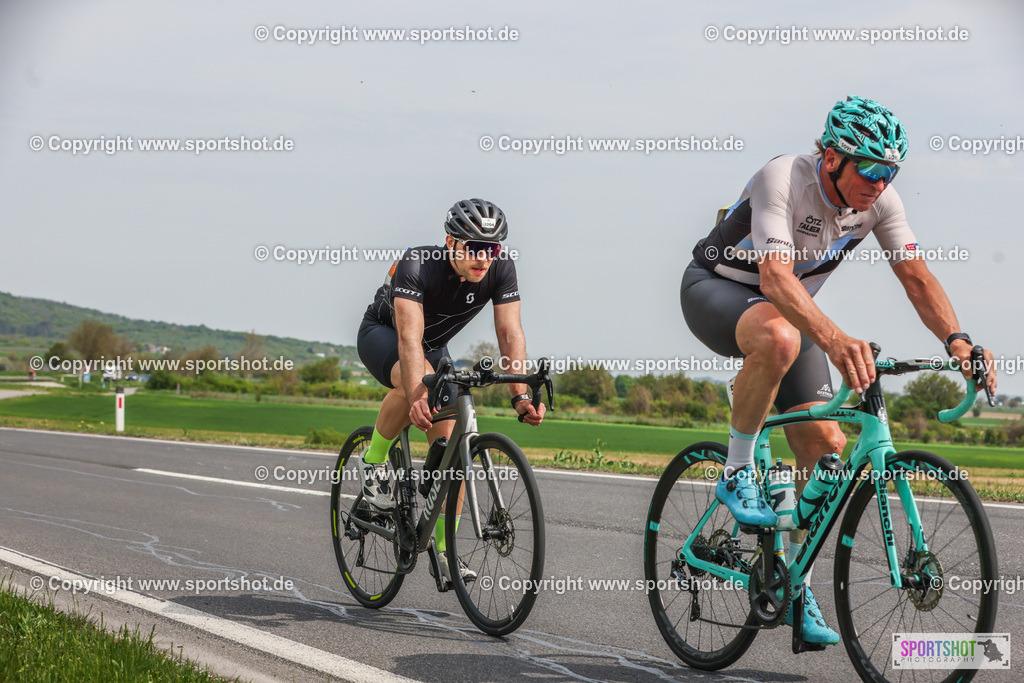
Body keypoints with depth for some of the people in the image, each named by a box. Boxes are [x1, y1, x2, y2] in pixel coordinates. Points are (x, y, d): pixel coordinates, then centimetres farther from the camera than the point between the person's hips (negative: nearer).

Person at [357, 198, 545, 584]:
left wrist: (521, 396, -40)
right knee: (420, 379, -39)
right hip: (381, 335, -5)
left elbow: (510, 333, -26)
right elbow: (409, 338, -46)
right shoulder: (417, 265, -37)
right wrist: (418, 397, -60)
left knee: (449, 443, -10)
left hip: (435, 346, 5)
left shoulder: (501, 269, -24)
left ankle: (444, 551, 0)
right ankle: (374, 462, -16)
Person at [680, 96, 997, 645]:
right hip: (716, 288, -6)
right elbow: (775, 276, -46)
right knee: (779, 338, -42)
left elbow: (915, 275, -15)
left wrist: (957, 342, -33)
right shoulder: (783, 179, -33)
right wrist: (835, 339, -62)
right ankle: (736, 474, -21)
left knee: (826, 445, -6)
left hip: (788, 308, 6)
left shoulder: (879, 199, -14)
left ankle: (793, 584, 9)